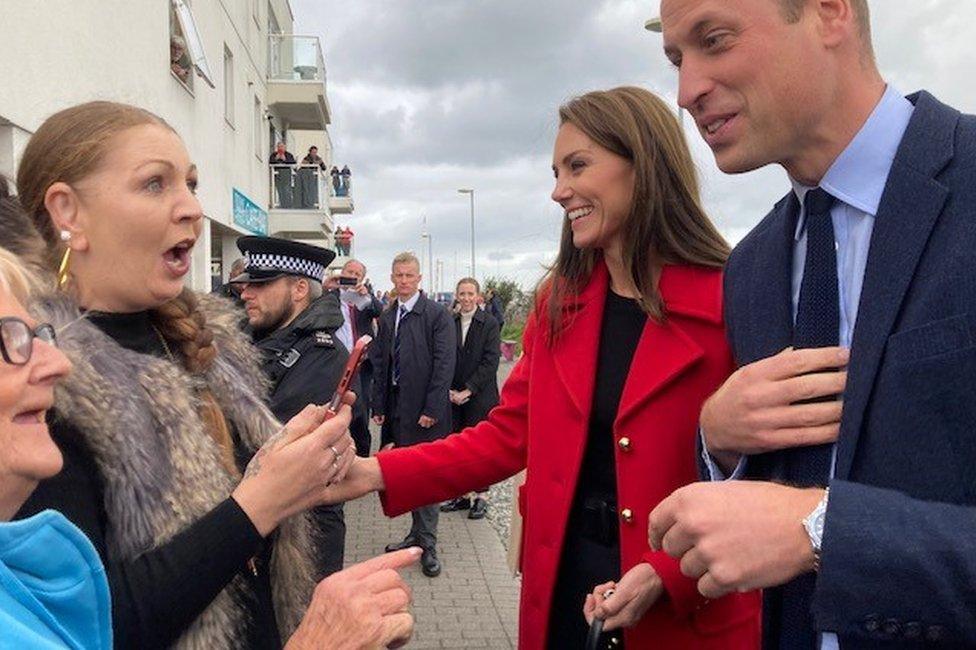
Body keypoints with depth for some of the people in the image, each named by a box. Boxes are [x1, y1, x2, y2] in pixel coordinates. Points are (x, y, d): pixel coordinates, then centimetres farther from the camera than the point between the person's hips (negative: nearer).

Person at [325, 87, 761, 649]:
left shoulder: (729, 304, -14)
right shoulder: (558, 303, 2)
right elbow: (509, 436, 2)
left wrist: (667, 577, -21)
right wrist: (376, 473, -7)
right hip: (561, 589, 5)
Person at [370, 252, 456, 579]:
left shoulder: (437, 315, -7)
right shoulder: (386, 318, 10)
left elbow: (444, 364, -12)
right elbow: (380, 364, 13)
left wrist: (432, 409, -15)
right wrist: (378, 405, 7)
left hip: (424, 410, -5)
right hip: (395, 408, 6)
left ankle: (427, 545, 12)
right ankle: (418, 534, 26)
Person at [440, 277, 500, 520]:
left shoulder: (489, 323, -4)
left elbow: (491, 361, -9)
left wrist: (468, 390, -12)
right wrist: (449, 390, -4)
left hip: (480, 397, -3)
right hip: (454, 396, 3)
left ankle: (481, 496, 12)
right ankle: (462, 495, 18)